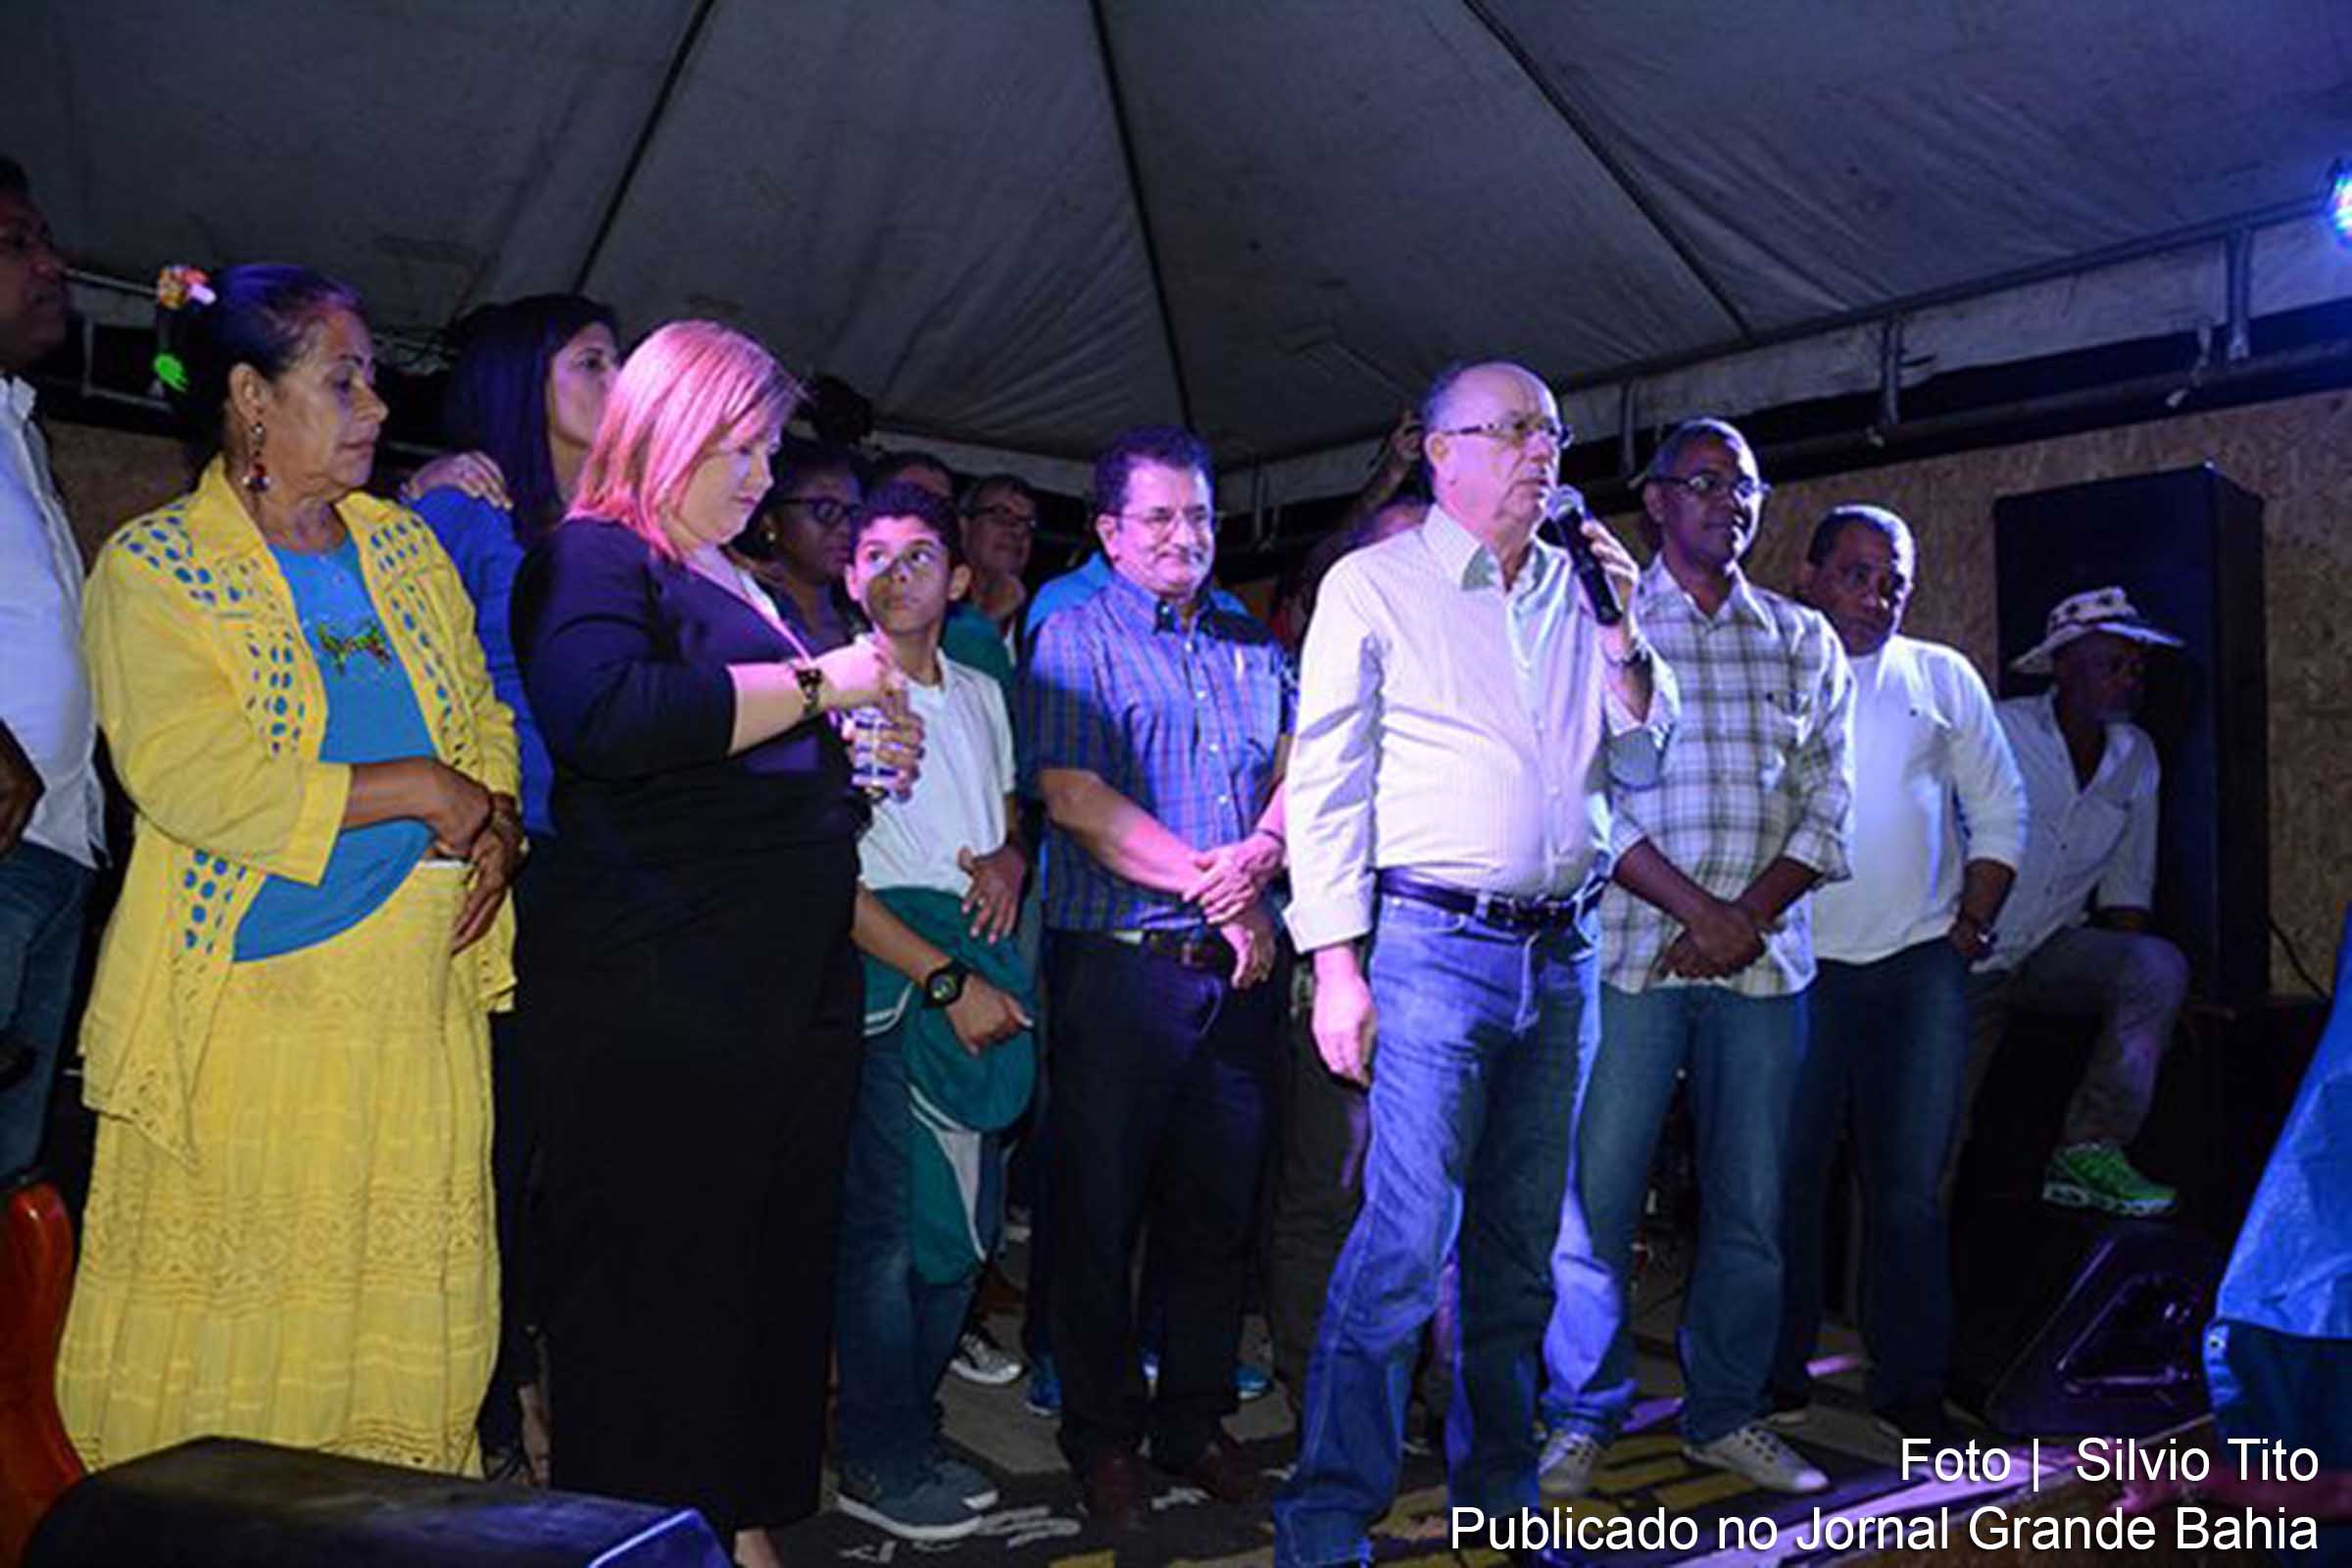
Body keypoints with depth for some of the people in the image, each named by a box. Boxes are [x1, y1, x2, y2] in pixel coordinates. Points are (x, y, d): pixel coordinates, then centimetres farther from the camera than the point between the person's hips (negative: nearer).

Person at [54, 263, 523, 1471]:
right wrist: (415, 790, -14)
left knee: (405, 1321, 9)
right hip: (251, 1009, -5)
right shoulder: (152, 567, -3)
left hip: (418, 1000, 5)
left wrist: (497, 821, -4)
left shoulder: (402, 545, 14)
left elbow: (483, 719, 17)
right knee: (227, 1322, 3)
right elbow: (193, 782, -17)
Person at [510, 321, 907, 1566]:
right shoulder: (590, 559, -4)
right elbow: (608, 718, -25)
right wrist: (816, 683, -17)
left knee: (777, 1264, 12)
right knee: (658, 1280, -2)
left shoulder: (736, 582, 23)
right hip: (664, 996, -9)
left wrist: (856, 758, 16)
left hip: (795, 987, 9)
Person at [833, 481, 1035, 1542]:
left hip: (982, 981, 6)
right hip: (886, 978, -6)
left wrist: (1009, 862, 2)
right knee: (886, 1226, -3)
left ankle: (909, 1433, 26)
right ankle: (881, 1464, 13)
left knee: (965, 1225, 10)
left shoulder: (980, 695, 16)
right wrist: (946, 980, -15)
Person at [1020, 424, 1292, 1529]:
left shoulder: (1253, 646, 16)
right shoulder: (1075, 641, 0)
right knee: (1100, 1209, 5)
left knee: (1220, 1208, 11)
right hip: (1120, 967, -4)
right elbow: (1072, 796, -12)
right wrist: (1215, 885, -12)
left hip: (1237, 971, 5)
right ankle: (1104, 1437, 20)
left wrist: (1258, 856, -13)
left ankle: (1194, 1421, 26)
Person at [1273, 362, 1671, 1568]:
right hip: (1435, 947, -5)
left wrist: (1619, 632, 1)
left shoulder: (1579, 589, 15)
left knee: (1522, 1238, 13)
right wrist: (1337, 962, -11)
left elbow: (1640, 767, 16)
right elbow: (1328, 778, -4)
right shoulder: (1376, 584, 1)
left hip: (1563, 955, 5)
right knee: (1405, 1239, -10)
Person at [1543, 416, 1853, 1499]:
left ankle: (1724, 1414, 23)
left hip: (1762, 959, 3)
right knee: (1595, 1197, -2)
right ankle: (1581, 1418, 13)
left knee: (1751, 1206, 7)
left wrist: (1747, 915, -8)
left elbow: (1826, 805, 7)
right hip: (1630, 955, -3)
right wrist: (1695, 909, -13)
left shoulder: (1803, 640, 13)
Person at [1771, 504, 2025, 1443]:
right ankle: (1777, 1375, 16)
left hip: (1921, 967, 2)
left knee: (1909, 1186, 5)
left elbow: (2000, 814, 13)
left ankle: (1910, 1386, 15)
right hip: (1797, 968, -1)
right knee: (1786, 1179, 3)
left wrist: (1972, 926, 4)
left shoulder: (1943, 678, 12)